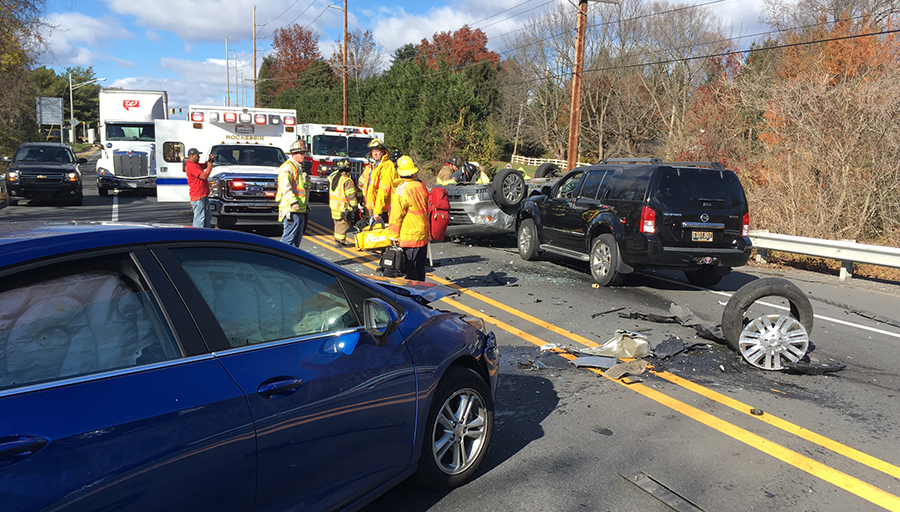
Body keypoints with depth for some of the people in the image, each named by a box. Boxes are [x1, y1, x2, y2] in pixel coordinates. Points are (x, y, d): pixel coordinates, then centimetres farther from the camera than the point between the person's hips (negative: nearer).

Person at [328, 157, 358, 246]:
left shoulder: (333, 177, 5)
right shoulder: (347, 181, -19)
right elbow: (351, 196, -19)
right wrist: (354, 206, -10)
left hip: (333, 206, 8)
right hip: (343, 207, -8)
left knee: (337, 224, 19)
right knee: (344, 224, 1)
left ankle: (337, 239, 25)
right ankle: (340, 241, 1)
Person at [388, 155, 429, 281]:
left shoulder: (401, 191, -16)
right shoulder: (421, 186, 2)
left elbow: (396, 216, -13)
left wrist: (393, 236, -6)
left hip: (408, 236, -7)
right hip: (423, 234, 7)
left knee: (410, 266, -1)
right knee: (420, 265, 16)